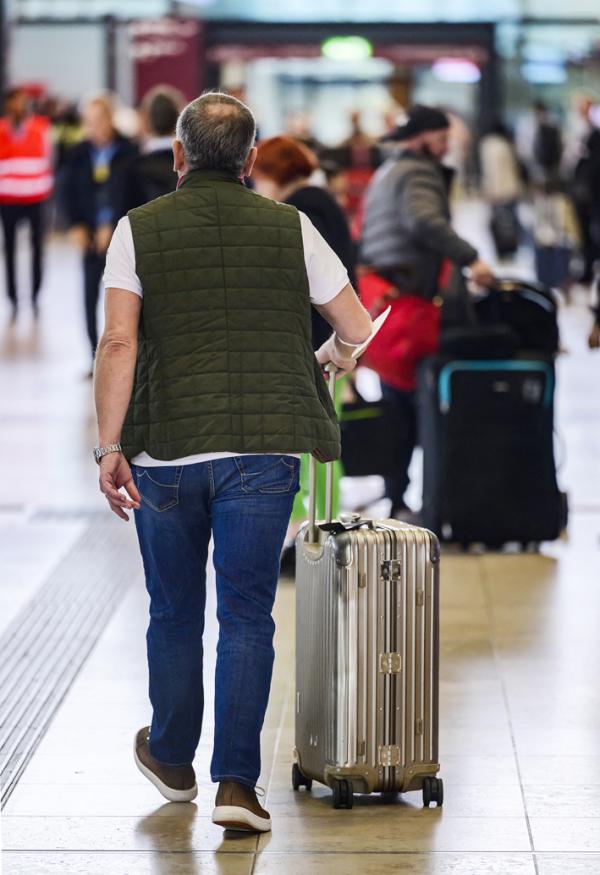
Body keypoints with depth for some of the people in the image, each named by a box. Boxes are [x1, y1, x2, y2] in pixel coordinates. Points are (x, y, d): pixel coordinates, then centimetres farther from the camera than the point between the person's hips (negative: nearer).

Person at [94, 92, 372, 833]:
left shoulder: (139, 229, 1)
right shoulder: (289, 227, 4)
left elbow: (119, 344, -9)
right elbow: (357, 327, 8)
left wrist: (109, 448, -9)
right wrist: (331, 354, 30)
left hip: (165, 452, 0)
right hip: (262, 452, 0)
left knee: (174, 613, 16)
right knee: (246, 616, 3)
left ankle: (172, 761, 33)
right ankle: (236, 782, -3)